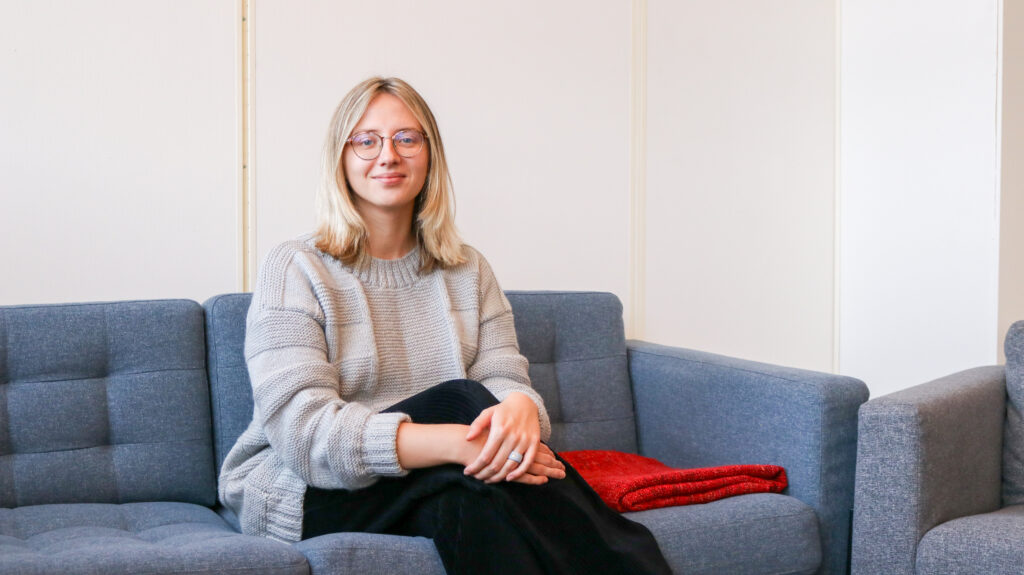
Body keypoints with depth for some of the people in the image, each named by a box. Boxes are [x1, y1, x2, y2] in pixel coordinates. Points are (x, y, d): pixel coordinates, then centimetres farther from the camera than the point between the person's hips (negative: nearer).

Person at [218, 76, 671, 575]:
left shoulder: (468, 273, 13)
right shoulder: (294, 270, -5)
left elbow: (507, 380, -1)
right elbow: (302, 429, -18)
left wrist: (520, 407, -30)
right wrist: (457, 442, -32)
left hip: (433, 481, 4)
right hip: (302, 495, -3)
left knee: (469, 498, -34)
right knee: (459, 398, -28)